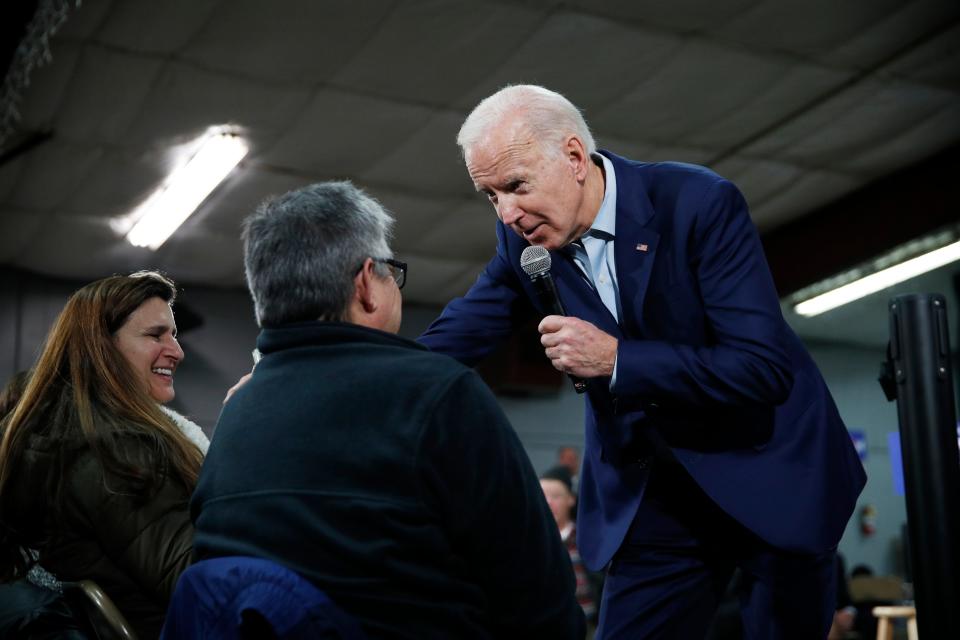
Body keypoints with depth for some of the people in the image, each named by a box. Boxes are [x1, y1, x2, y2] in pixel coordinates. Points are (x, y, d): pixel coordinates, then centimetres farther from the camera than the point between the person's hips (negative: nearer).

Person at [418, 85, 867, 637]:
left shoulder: (699, 202, -21)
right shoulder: (522, 238, -6)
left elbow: (765, 367, -25)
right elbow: (448, 343, 3)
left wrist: (616, 359, -31)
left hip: (769, 474, -3)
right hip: (651, 495, 4)